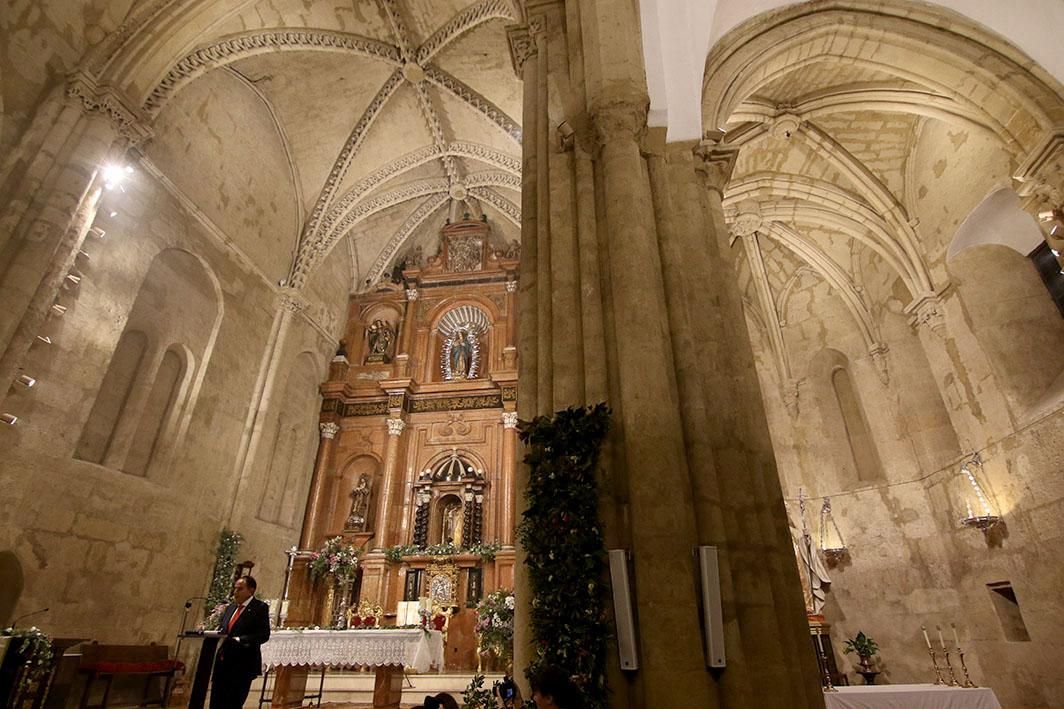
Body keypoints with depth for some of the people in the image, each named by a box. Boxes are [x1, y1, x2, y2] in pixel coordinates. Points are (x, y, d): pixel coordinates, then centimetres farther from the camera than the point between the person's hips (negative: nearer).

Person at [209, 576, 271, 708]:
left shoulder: (260, 608, -8)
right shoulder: (231, 607, 15)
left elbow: (264, 635, -16)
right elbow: (223, 630, 20)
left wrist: (238, 640, -22)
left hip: (243, 665, -7)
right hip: (223, 663, 7)